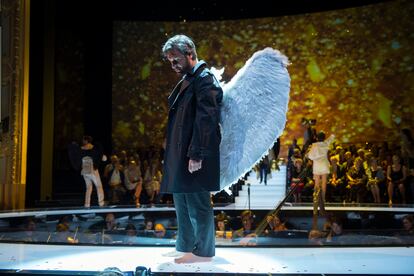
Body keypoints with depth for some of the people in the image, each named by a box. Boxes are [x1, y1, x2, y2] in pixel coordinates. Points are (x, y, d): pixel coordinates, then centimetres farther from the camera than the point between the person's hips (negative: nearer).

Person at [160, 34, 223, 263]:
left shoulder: (204, 79, -11)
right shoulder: (187, 81, 17)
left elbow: (205, 120, -19)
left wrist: (196, 155, -21)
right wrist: (176, 155, 16)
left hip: (195, 156, -10)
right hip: (181, 154, 10)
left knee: (197, 203, -3)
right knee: (181, 201, 16)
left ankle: (203, 251, 9)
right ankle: (185, 246, 28)